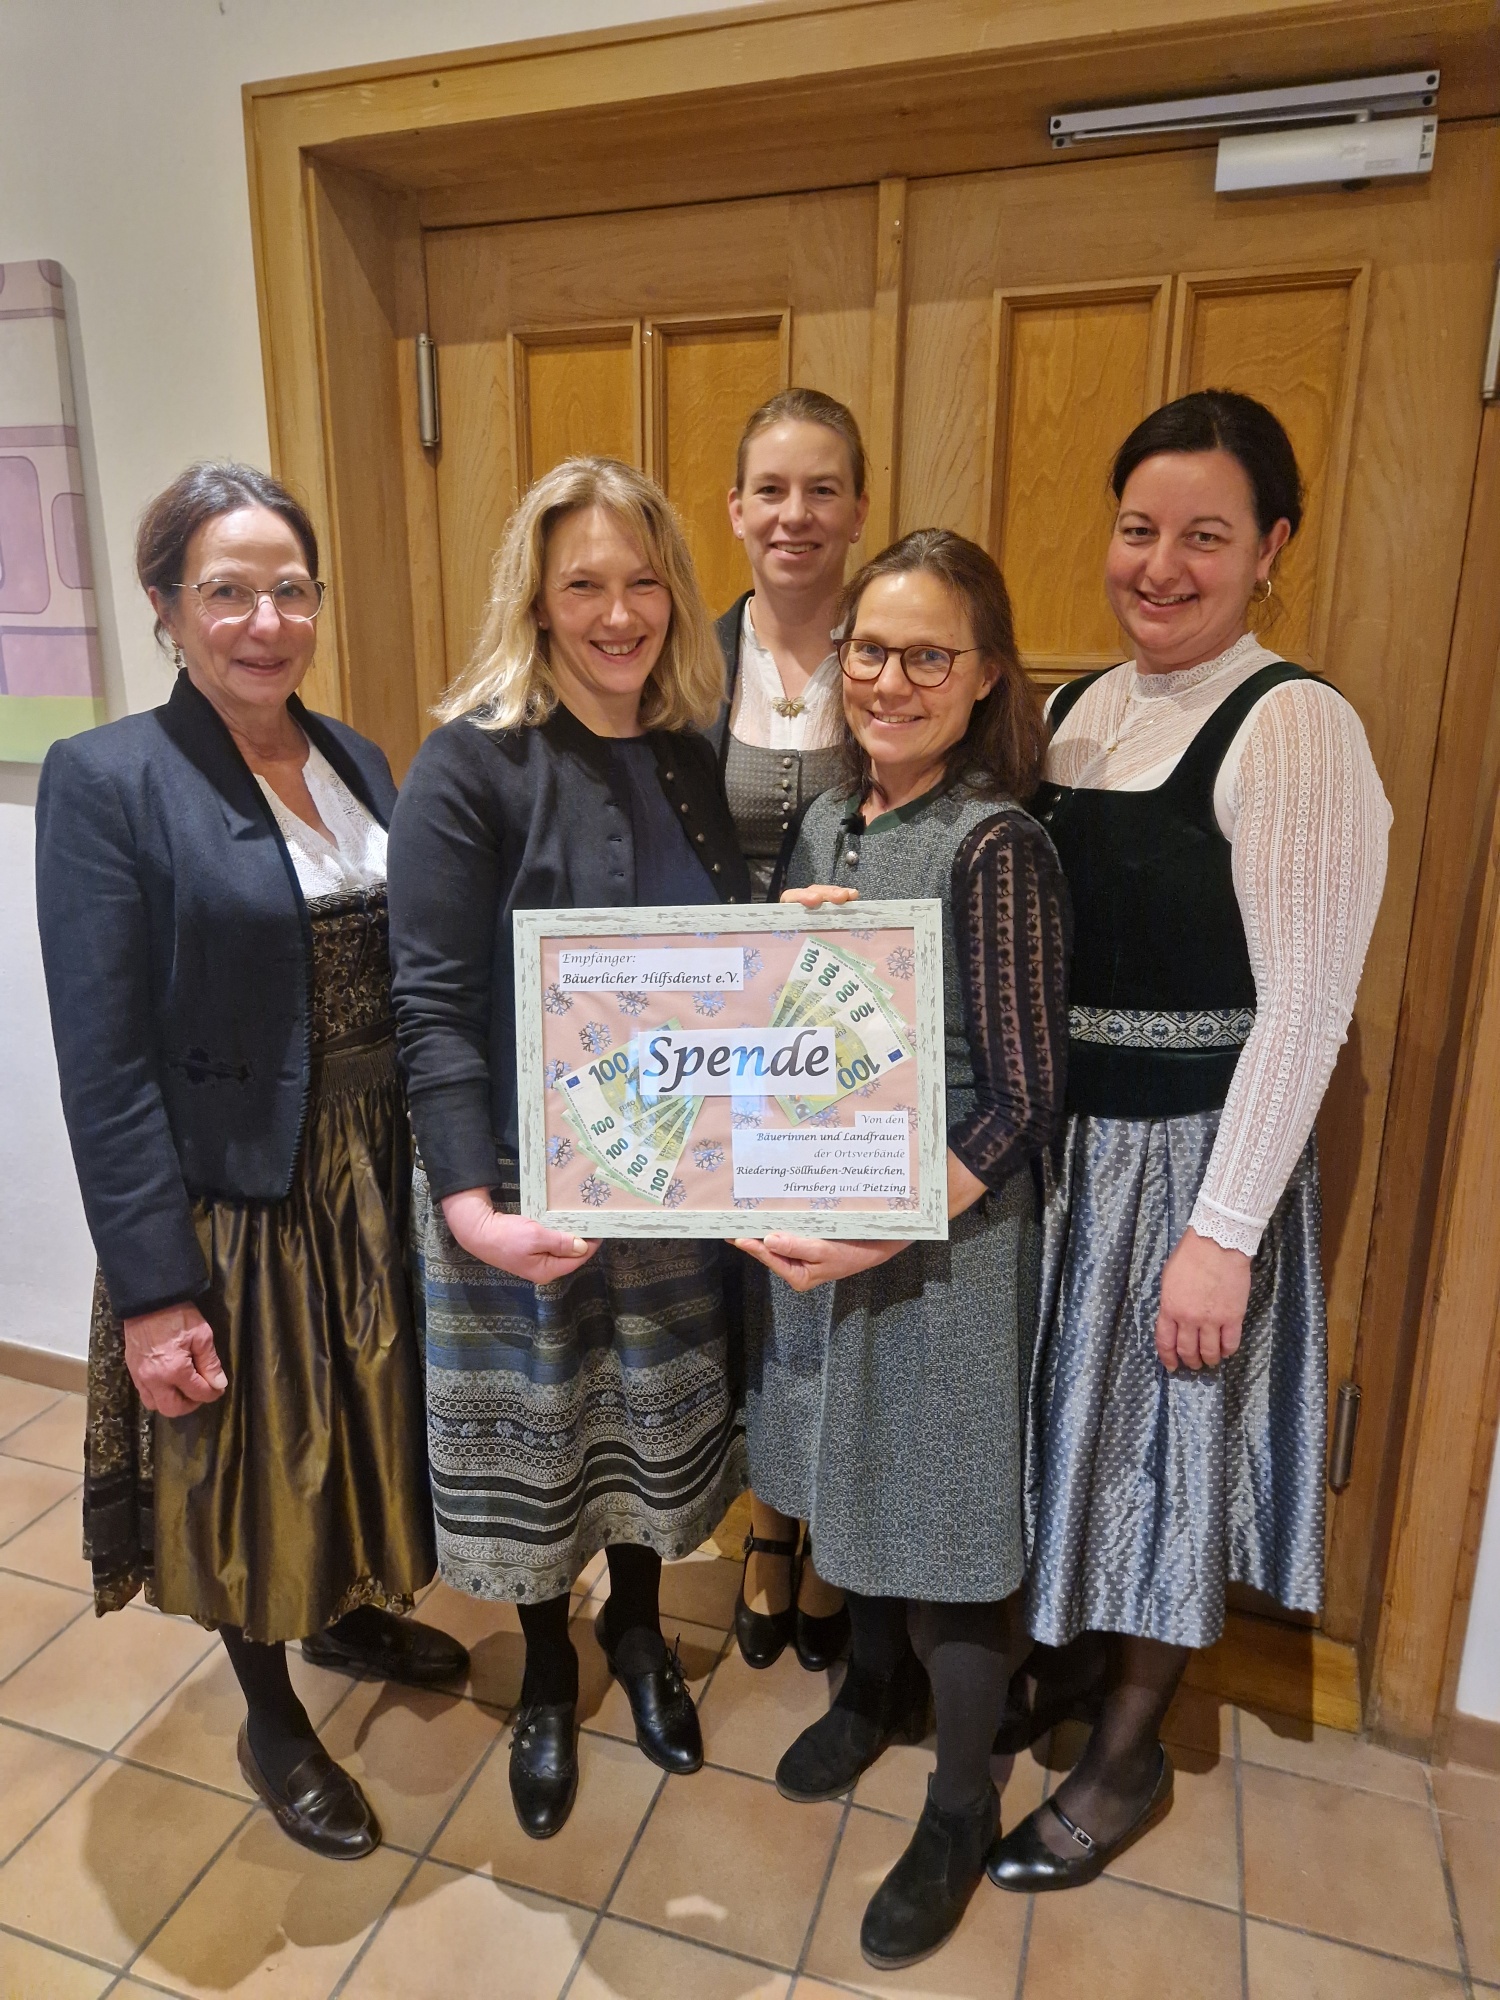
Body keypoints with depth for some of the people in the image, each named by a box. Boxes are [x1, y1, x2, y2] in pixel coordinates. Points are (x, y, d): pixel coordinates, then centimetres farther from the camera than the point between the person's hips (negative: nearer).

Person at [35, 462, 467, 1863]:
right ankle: (270, 1720, 41)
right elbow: (103, 1065, -15)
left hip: (382, 1187, 5)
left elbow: (410, 974, 6)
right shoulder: (104, 780, -13)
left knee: (361, 1423, 22)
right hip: (234, 1207, -5)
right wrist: (153, 1294, -15)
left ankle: (353, 1611, 52)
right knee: (256, 1459, 14)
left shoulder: (356, 759, 5)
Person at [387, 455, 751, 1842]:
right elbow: (433, 1004, -18)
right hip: (526, 1191, -4)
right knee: (536, 1437, 14)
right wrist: (470, 1204, -27)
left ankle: (638, 1631, 49)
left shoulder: (689, 756, 3)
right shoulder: (473, 764, -14)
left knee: (656, 1421, 20)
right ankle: (548, 1675, 43)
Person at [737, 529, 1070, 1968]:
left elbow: (1022, 1107, -18)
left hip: (945, 1244, -6)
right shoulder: (825, 822, 3)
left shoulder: (998, 848, -18)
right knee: (850, 1481, 23)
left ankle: (961, 1809, 37)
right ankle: (873, 1690, 51)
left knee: (943, 1526, 11)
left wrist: (873, 1234, -23)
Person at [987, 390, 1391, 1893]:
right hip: (1047, 1131, 6)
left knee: (1161, 1433, 10)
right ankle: (1055, 1651, 46)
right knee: (1061, 1413, 20)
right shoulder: (1077, 709, 6)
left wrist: (1223, 1232, -18)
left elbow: (1303, 1006, -17)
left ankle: (1126, 1756, 34)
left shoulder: (1294, 727, -14)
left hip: (1189, 1149, -6)